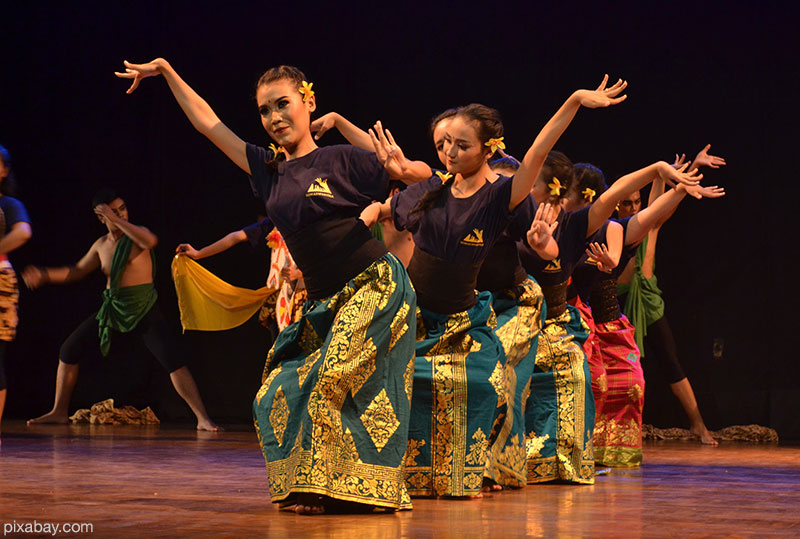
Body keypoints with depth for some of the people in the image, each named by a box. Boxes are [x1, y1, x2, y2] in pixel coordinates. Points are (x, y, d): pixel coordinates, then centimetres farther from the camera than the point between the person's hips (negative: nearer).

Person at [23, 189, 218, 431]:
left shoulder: (136, 235, -8)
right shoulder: (101, 245, 7)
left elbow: (151, 240, -34)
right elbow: (77, 270, 20)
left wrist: (117, 220, -32)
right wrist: (44, 275, 9)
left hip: (145, 312, -6)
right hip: (112, 311, 6)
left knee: (173, 360, -20)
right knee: (69, 351, 6)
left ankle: (203, 418, -19)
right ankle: (59, 412, 22)